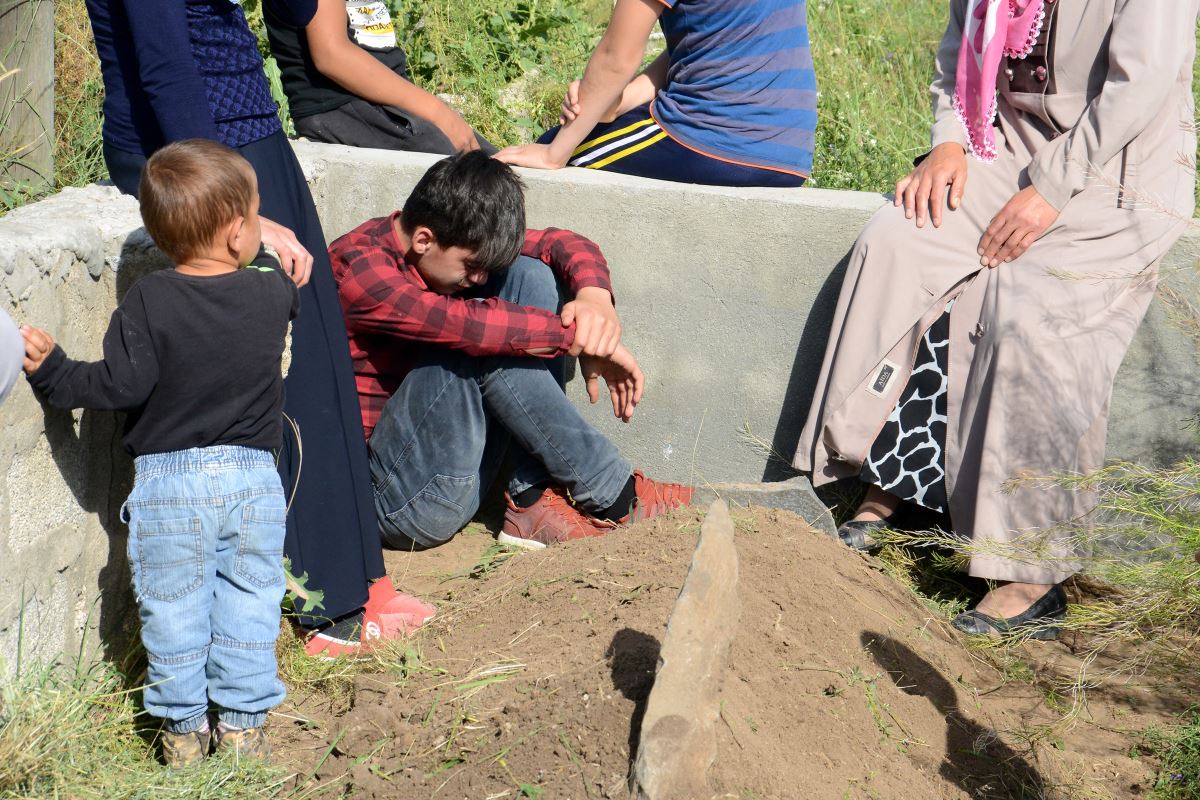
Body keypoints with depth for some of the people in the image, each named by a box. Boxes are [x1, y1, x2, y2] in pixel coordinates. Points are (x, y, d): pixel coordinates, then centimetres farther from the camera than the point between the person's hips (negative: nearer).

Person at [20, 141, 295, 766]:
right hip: (253, 477, 2)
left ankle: (183, 728, 19)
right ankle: (243, 723, 19)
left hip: (168, 483, -2)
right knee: (248, 602, 13)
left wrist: (50, 371, -6)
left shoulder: (147, 303, -13)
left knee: (173, 609, 11)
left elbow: (124, 385, -15)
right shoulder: (273, 294, -5)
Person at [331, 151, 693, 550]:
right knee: (480, 343, -29)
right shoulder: (354, 267, -20)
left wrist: (595, 295, -16)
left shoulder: (456, 246, 4)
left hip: (462, 470, 8)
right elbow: (465, 323, -32)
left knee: (527, 276, -5)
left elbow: (563, 243, 6)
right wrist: (578, 336, -24)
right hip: (396, 498, -8)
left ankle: (534, 500, -14)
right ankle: (612, 495, -18)